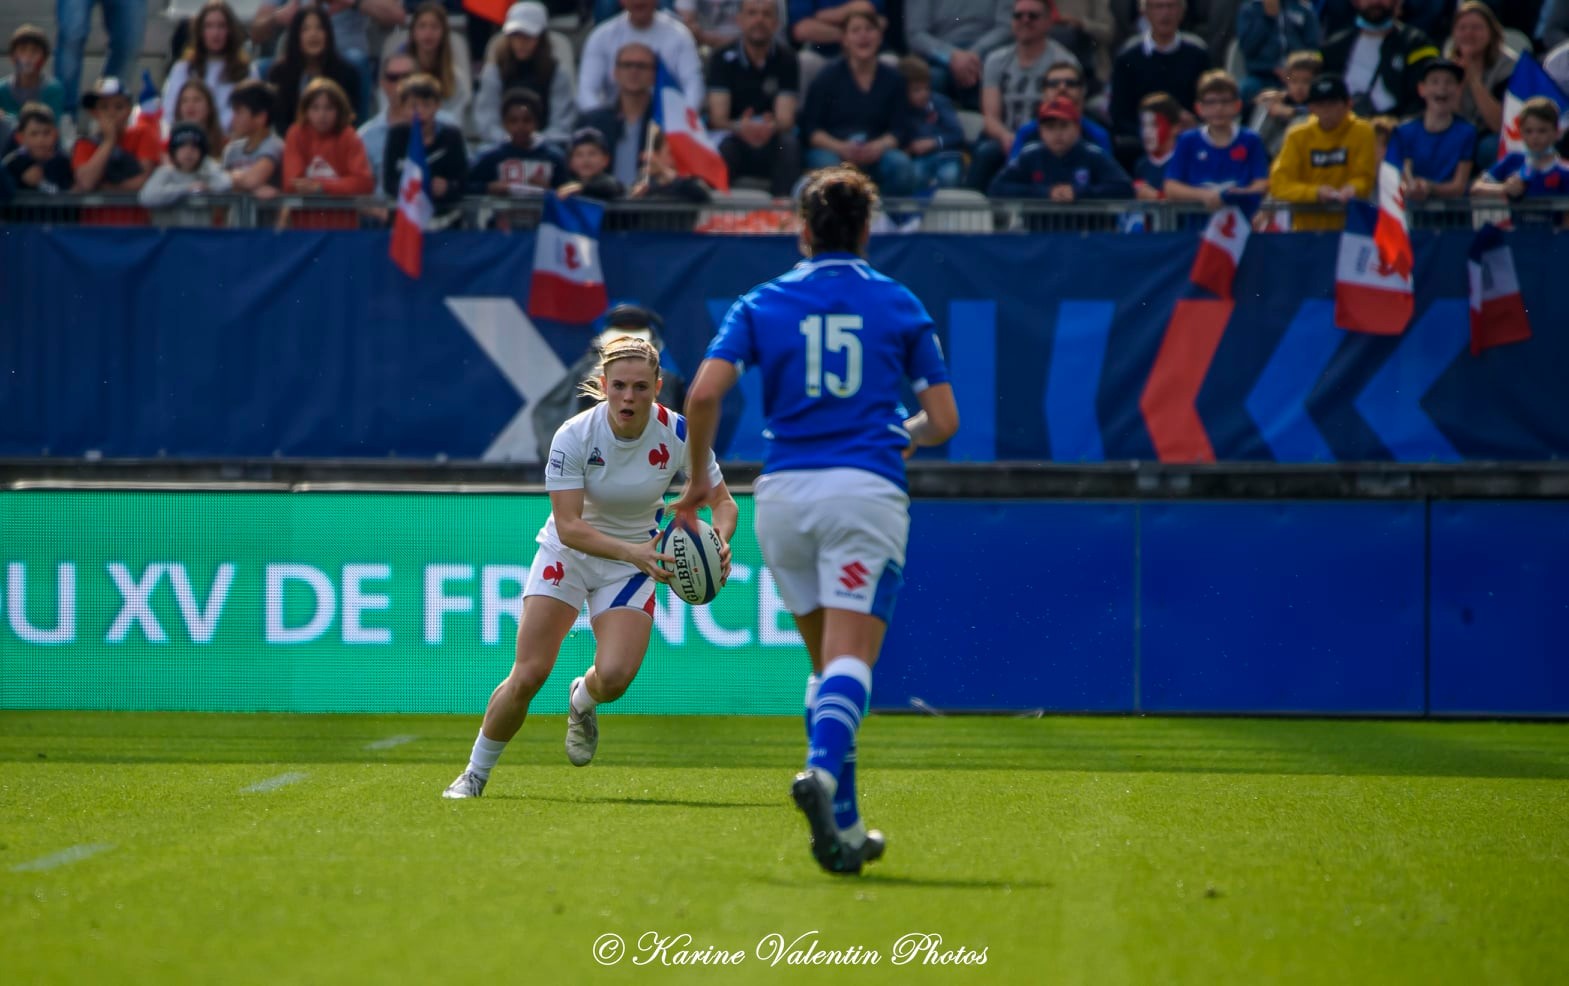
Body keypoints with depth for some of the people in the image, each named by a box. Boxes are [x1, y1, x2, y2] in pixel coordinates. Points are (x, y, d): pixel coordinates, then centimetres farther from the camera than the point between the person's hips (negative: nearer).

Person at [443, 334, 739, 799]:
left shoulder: (680, 434, -19)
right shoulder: (573, 436, -24)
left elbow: (723, 501, -9)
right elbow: (568, 525, -28)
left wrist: (719, 540, -32)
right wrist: (630, 551, -42)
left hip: (633, 561, 1)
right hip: (567, 553, -1)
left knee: (614, 677, -20)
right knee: (529, 675, -12)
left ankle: (582, 701, 18)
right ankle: (474, 774, 10)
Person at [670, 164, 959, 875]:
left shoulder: (763, 304, 10)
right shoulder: (899, 305, 10)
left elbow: (704, 393, -4)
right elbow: (944, 420, 9)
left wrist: (699, 477, 9)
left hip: (783, 494, 2)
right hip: (866, 491, -2)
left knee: (827, 662, 15)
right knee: (850, 659, -12)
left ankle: (844, 829, 14)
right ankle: (823, 771, -41)